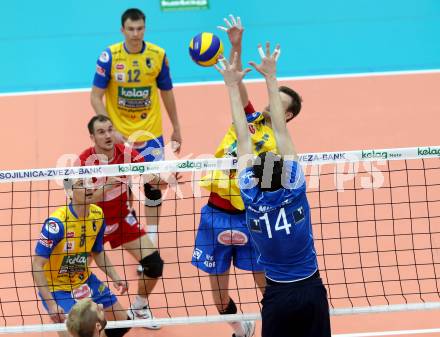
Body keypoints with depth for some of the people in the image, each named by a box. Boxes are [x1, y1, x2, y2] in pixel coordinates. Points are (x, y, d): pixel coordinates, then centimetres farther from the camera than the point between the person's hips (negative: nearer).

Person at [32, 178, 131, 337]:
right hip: (55, 286, -7)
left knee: (122, 322, 11)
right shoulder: (56, 222, -29)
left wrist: (115, 278, -3)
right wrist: (51, 305, -31)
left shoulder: (97, 215, -9)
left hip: (84, 280, 7)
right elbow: (37, 266, -26)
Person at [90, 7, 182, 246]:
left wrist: (176, 128, 11)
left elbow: (167, 93, 7)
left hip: (150, 132, 1)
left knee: (153, 183, 1)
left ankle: (151, 238, 13)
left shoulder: (158, 55, -6)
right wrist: (111, 130, -18)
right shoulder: (109, 56, -13)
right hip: (118, 134, -1)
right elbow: (95, 97, -9)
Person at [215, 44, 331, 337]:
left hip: (279, 296, -1)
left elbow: (243, 138, -8)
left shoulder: (252, 199, -13)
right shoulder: (294, 191, -13)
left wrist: (233, 86, -3)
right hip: (313, 290, 1)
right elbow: (281, 132, -10)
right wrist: (271, 78, -9)